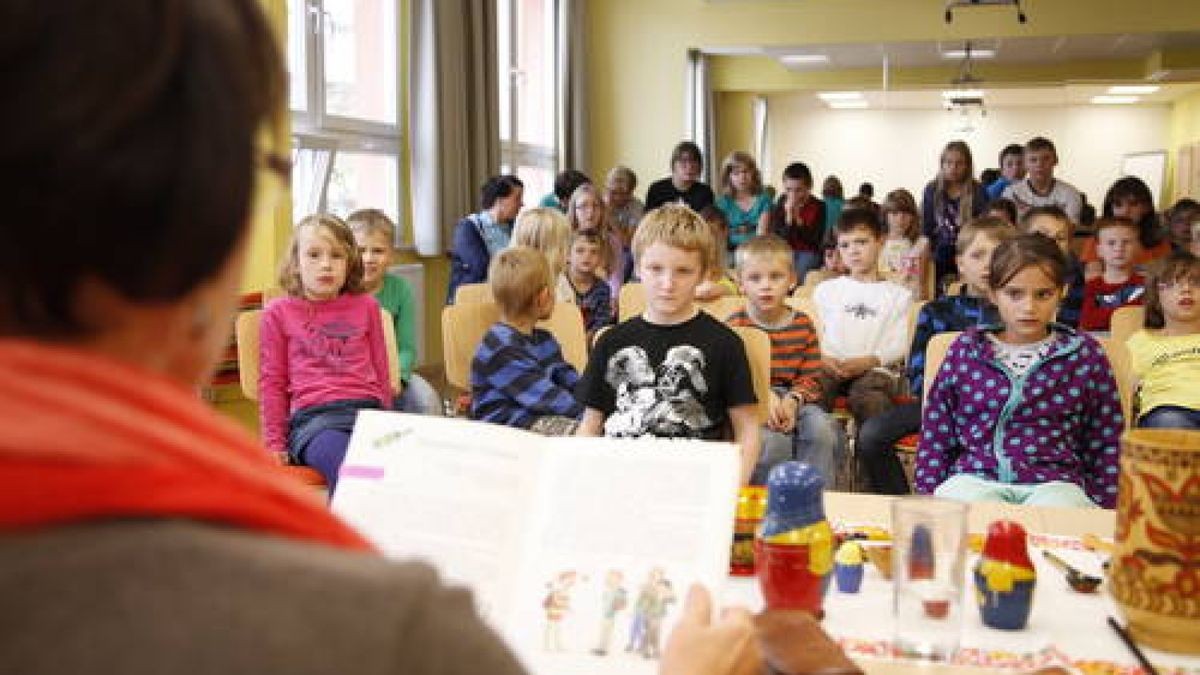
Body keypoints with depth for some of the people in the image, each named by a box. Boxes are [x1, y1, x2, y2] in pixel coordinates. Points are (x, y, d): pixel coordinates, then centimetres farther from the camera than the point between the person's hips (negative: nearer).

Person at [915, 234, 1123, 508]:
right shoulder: (965, 350, 10)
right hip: (973, 478, 0)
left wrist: (1104, 511, 6)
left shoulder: (1085, 355, 8)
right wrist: (928, 497, 6)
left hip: (1053, 482, 0)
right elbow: (935, 437, 14)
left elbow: (1106, 445, 13)